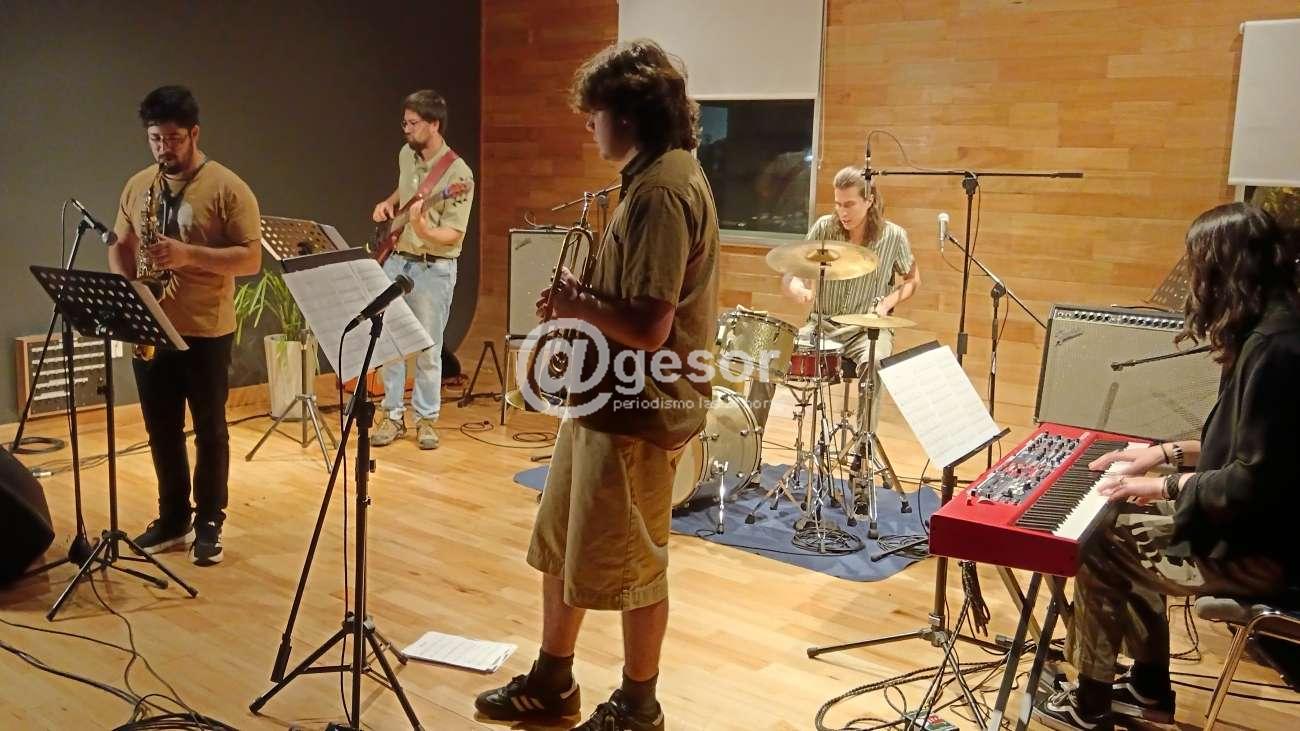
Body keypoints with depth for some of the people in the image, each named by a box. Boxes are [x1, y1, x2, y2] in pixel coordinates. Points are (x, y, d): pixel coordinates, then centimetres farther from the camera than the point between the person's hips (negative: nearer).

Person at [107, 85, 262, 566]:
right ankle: (173, 519, 26)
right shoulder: (137, 185, 8)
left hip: (206, 332, -5)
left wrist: (189, 255, -26)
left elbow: (251, 258, -14)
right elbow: (119, 246, 15)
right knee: (161, 431, 13)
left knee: (209, 431, 6)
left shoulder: (227, 188, -10)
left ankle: (209, 523, 19)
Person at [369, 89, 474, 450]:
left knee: (427, 350, 3)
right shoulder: (406, 155, 5)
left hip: (434, 270, -6)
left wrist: (422, 229, -37)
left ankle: (426, 419, 18)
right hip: (396, 261, 6)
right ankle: (393, 415, 19)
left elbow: (454, 235, -20)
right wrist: (388, 203, 9)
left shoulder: (458, 173, -17)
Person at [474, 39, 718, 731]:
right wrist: (583, 298, 1)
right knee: (560, 543, 19)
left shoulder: (662, 190, -21)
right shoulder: (657, 176, 12)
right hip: (605, 400, 10)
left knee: (627, 565, 7)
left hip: (638, 410, -10)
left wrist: (576, 300, -12)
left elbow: (648, 328, -28)